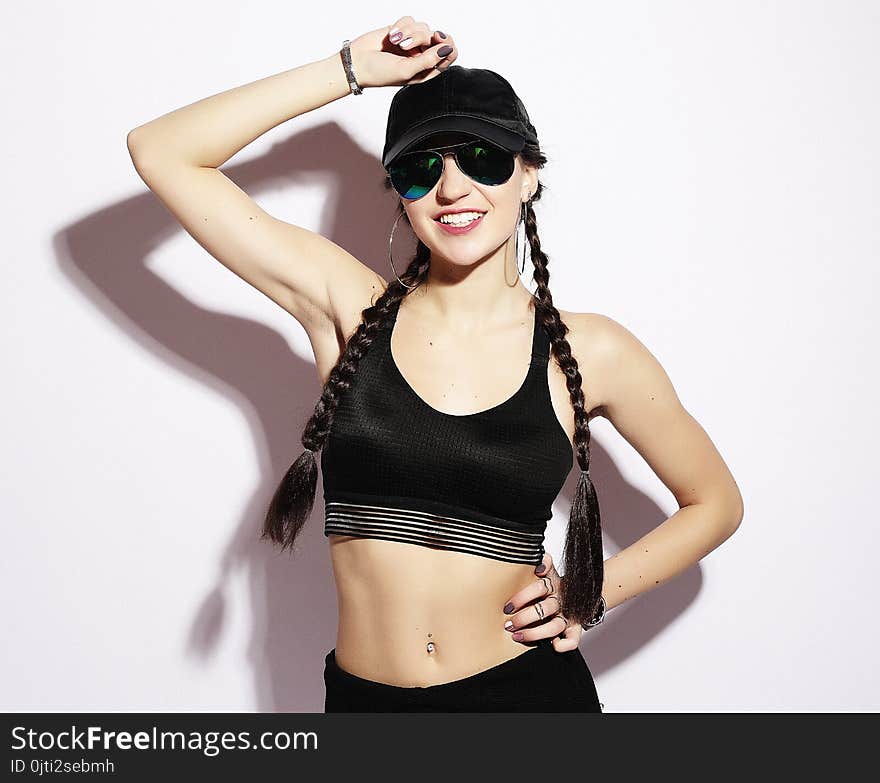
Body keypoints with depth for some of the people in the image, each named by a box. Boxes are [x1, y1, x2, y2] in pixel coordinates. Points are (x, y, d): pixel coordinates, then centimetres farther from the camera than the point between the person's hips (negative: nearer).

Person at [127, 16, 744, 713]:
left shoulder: (589, 352, -6)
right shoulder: (349, 308, -5)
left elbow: (716, 502, 8)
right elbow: (162, 152, -7)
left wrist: (592, 593, -4)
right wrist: (351, 69, -7)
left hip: (531, 690, 0)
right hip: (363, 696, 1)